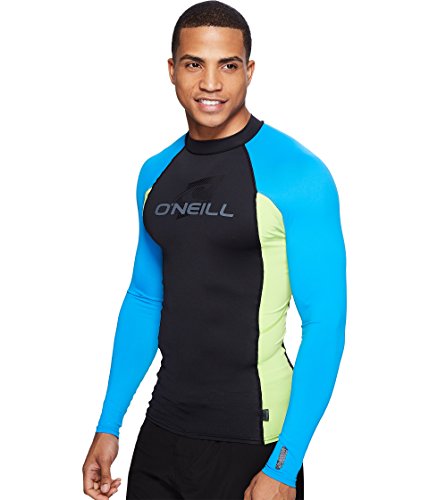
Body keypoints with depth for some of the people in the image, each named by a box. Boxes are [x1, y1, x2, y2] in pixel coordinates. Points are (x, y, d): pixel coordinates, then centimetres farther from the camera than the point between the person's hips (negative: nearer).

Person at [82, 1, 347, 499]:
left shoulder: (296, 174, -13)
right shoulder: (156, 174, 6)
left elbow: (324, 323, -14)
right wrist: (108, 425, 11)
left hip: (251, 444, -5)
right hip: (162, 433, 6)